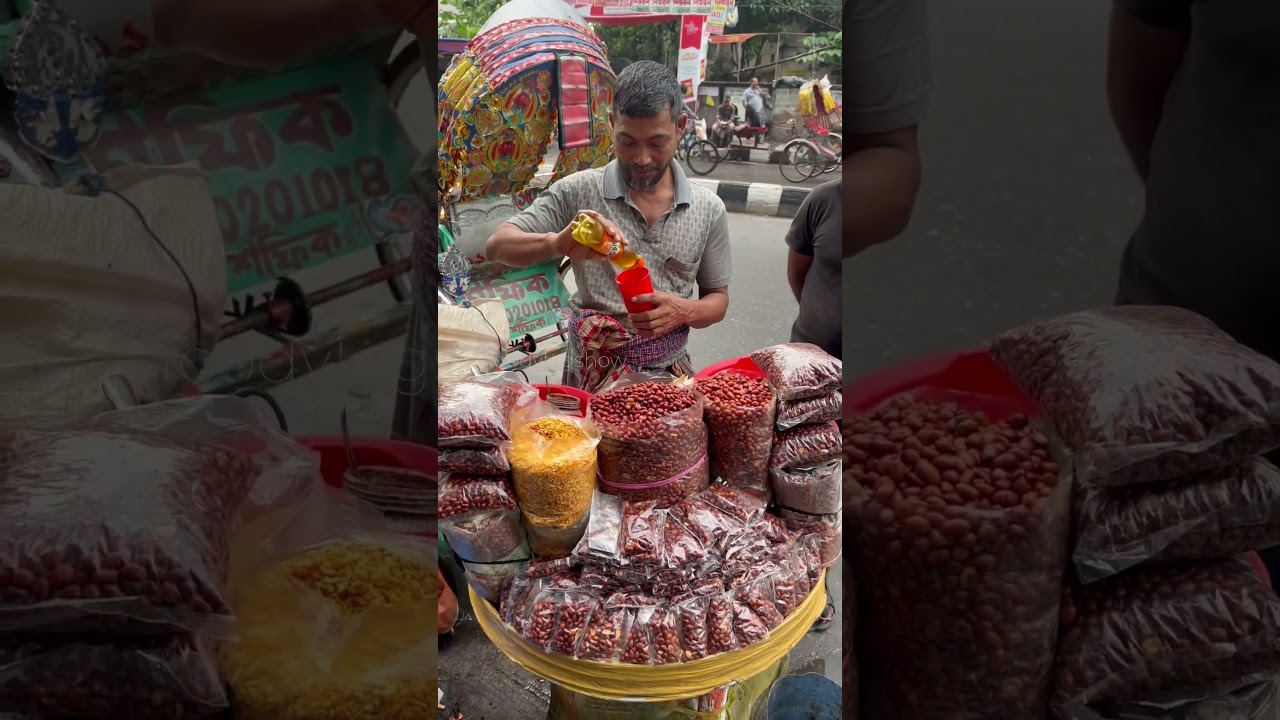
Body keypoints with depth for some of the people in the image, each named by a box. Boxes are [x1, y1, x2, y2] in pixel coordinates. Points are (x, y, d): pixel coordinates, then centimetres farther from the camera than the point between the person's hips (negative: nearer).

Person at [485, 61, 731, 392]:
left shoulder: (709, 210, 0)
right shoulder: (578, 192, -6)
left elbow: (718, 300, 9)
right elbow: (497, 246, -8)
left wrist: (684, 311, -14)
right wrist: (556, 243, -28)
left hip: (670, 374, 2)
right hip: (592, 376, -1)